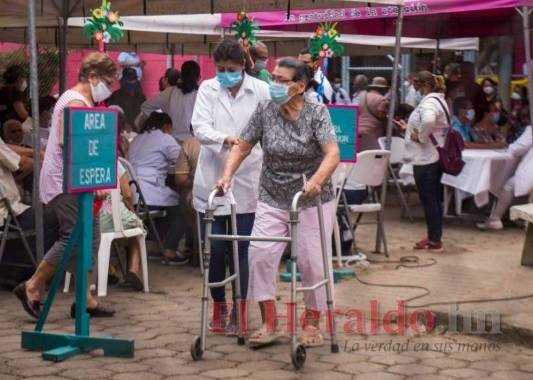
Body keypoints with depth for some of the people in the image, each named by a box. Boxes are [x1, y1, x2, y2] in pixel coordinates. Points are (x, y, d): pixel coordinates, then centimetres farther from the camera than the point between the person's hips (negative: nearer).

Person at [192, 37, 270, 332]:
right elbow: (199, 126, -9)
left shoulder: (260, 90, 1)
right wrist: (224, 138, -29)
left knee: (242, 248, 2)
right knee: (215, 248, 5)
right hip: (213, 178, 1)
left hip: (247, 179, -1)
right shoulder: (207, 89, 4)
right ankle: (219, 305, 22)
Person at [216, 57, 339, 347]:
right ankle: (268, 323, 2)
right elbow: (242, 147, 0)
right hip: (272, 200, 3)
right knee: (260, 255, -8)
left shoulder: (317, 113, -11)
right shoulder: (264, 111, -3)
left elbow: (332, 154, -22)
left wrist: (316, 181, -39)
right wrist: (227, 175, -15)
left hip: (312, 202, -3)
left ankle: (312, 323, 19)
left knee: (312, 261, 1)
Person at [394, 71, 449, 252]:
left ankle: (435, 241, 3)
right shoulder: (439, 100, 15)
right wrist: (408, 128, 19)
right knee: (434, 199, 15)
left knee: (428, 199, -2)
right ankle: (434, 237, 23)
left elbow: (428, 121, -39)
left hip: (425, 158, -10)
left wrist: (420, 137, -23)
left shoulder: (429, 102, -18)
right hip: (435, 156, 10)